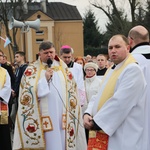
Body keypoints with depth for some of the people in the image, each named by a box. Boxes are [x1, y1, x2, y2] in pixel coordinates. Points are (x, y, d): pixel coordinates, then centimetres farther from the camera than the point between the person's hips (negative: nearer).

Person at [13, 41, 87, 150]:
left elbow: (71, 92, 14)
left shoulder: (63, 68, 13)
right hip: (44, 117, -3)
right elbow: (28, 92, -5)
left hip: (62, 115, 3)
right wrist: (45, 79, -12)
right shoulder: (32, 70, 4)